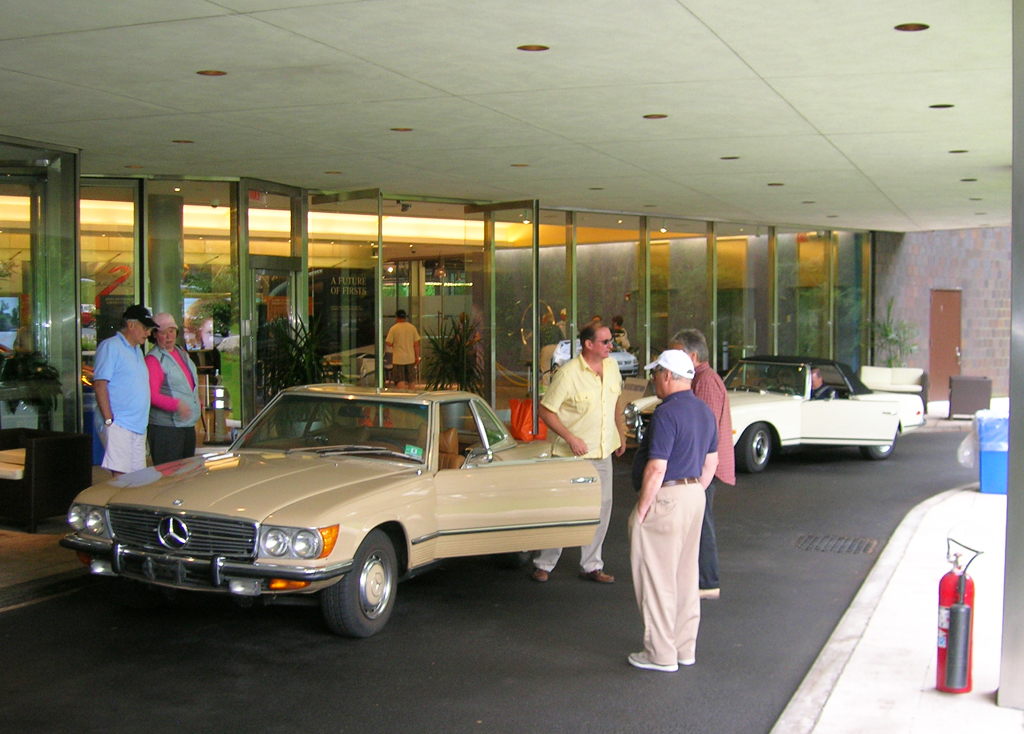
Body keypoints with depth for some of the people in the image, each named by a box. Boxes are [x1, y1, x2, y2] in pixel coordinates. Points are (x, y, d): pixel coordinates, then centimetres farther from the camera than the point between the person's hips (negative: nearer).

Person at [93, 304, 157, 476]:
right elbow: (100, 384, -14)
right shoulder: (110, 346, -6)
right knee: (120, 477, -14)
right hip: (119, 425, -9)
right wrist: (109, 419, -19)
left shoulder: (137, 351, 21)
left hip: (138, 426, 9)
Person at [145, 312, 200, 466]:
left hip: (188, 424, 8)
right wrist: (177, 404, -30)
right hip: (165, 426, -8)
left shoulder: (182, 354, 16)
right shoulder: (153, 359, -10)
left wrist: (197, 403, 16)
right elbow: (152, 396, -18)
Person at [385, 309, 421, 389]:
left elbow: (389, 344, -9)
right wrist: (417, 357, 10)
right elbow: (416, 344, 3)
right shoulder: (412, 328, 2)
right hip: (410, 358, 4)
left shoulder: (393, 329, -8)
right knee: (411, 381, 14)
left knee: (400, 381, -4)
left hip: (398, 359, -3)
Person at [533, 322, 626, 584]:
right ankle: (544, 564, 16)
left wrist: (621, 435, 19)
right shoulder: (568, 374, -18)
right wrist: (570, 438, -20)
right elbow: (546, 411, -14)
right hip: (573, 454, -6)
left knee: (601, 509, 10)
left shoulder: (612, 367, 3)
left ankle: (591, 565, 23)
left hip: (603, 454, 6)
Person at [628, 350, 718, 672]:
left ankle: (661, 654, 7)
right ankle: (685, 648, 24)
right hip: (694, 495, 9)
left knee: (657, 578, 0)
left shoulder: (666, 414, -19)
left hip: (666, 499, -9)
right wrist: (693, 493, 21)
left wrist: (641, 510, -16)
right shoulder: (705, 411, 10)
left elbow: (656, 469, -23)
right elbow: (711, 462, 16)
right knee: (686, 576, 16)